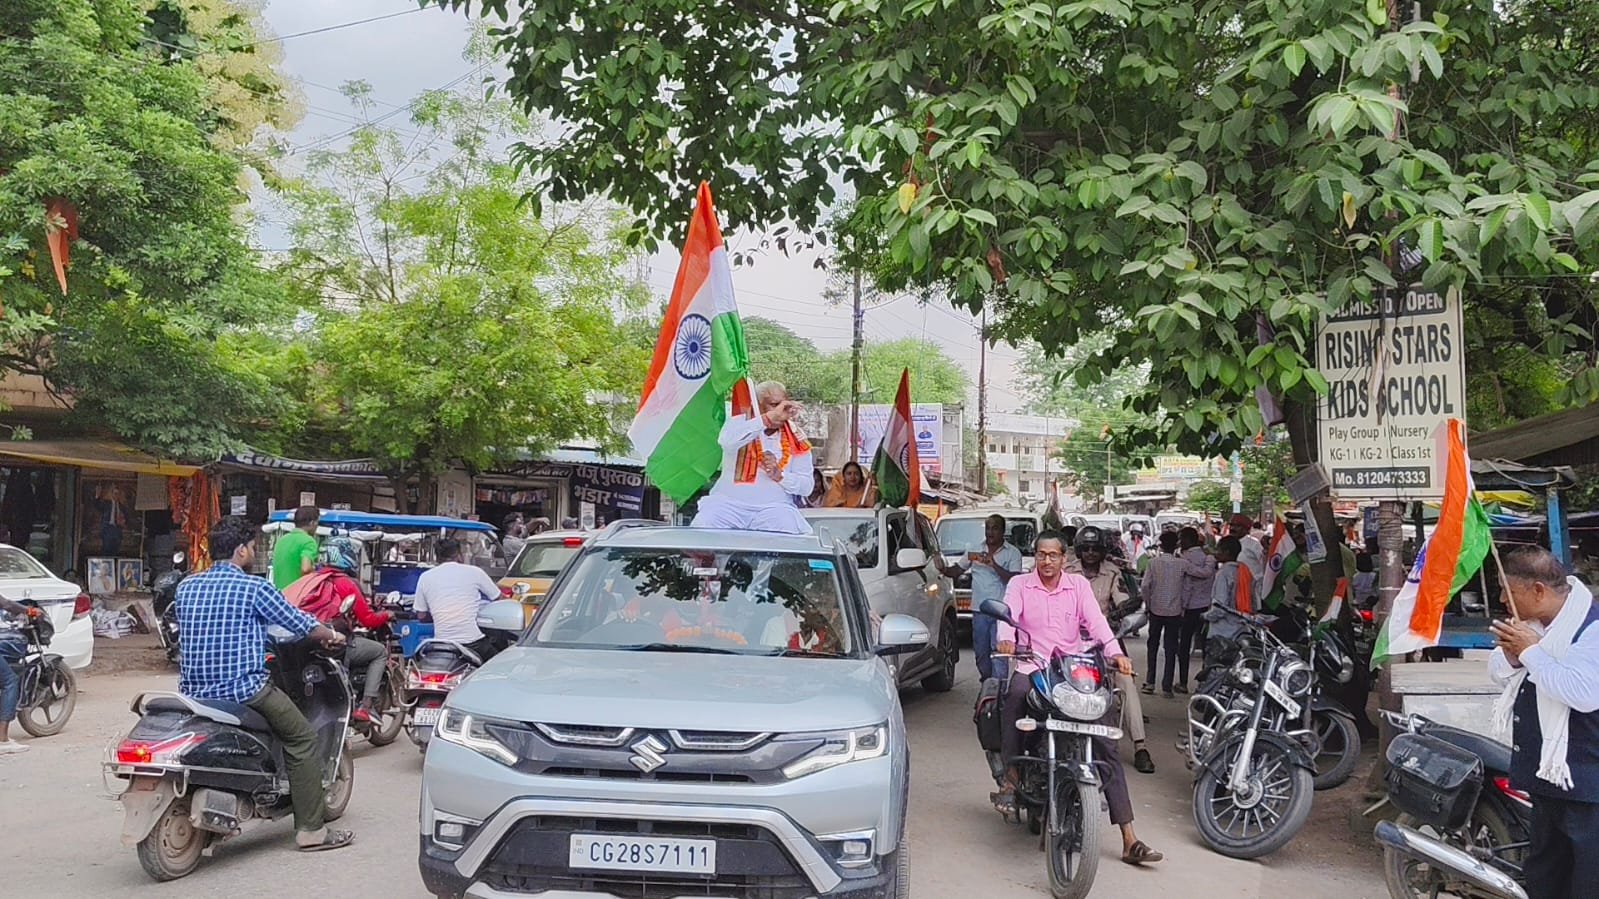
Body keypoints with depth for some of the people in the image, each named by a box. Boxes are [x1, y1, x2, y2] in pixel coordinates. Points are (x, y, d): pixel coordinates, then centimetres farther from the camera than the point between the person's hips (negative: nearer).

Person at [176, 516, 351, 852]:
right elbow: (299, 623, -1)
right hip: (243, 688, -7)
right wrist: (332, 635, 19)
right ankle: (311, 829, 4)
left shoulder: (185, 587, 8)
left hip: (193, 690, 7)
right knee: (302, 738, 6)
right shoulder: (254, 588, -9)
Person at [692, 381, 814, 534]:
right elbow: (727, 441, -20)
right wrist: (769, 418, -23)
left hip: (774, 508, 1)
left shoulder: (796, 441, 10)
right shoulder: (739, 423, 6)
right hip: (729, 503, -1)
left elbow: (807, 486, 6)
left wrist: (780, 476, -13)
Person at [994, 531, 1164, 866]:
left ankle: (1129, 839, -5)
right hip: (1033, 668, -2)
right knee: (1016, 691, -39)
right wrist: (1006, 639, -34)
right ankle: (1011, 776, -27)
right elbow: (1008, 614, -11)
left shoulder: (1079, 584, 10)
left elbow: (1096, 620, -4)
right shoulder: (1019, 584, 7)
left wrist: (1115, 652, -22)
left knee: (1107, 747, -6)